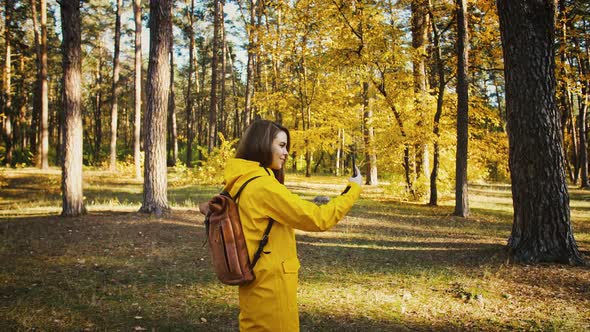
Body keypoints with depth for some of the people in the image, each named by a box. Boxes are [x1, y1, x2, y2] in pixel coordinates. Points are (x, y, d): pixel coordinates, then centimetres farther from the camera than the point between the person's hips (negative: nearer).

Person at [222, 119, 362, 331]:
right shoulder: (262, 185, -20)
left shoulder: (242, 183, 8)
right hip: (270, 285, -9)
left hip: (256, 284, 9)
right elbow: (318, 220, -18)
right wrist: (353, 188, -6)